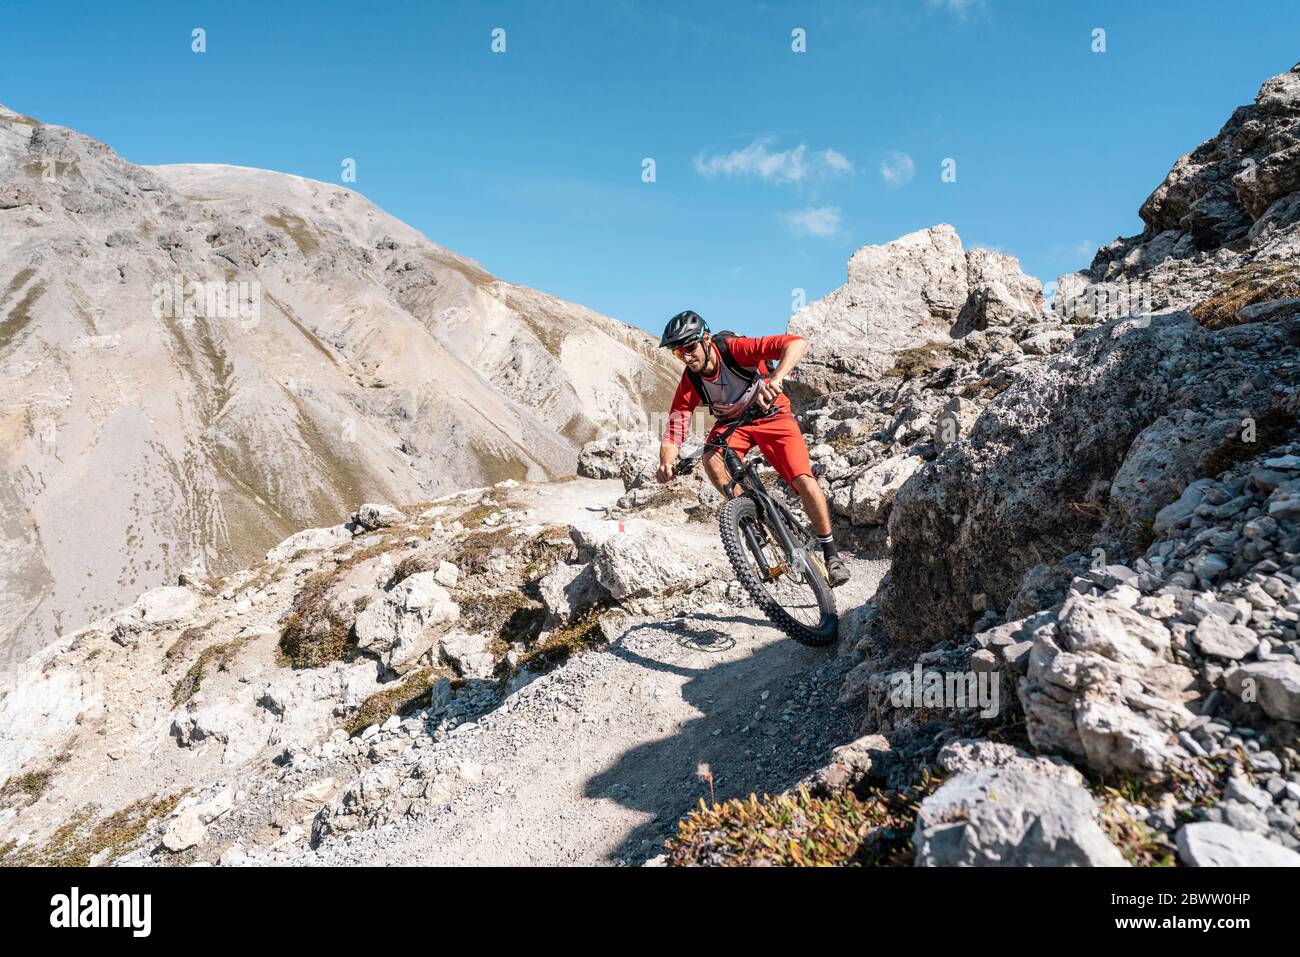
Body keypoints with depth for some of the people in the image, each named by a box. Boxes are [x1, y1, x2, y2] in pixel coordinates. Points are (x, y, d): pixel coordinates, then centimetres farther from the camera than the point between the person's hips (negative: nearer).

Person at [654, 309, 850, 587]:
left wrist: (775, 379, -57)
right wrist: (666, 462, -41)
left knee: (805, 482, -18)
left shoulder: (735, 349, -30)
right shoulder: (689, 383, -19)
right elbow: (674, 429, -20)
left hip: (772, 415, -3)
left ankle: (831, 551, 2)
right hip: (731, 421, 3)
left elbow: (797, 343, -40)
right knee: (710, 459, -31)